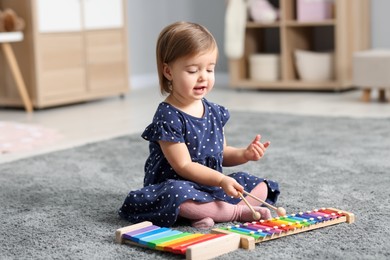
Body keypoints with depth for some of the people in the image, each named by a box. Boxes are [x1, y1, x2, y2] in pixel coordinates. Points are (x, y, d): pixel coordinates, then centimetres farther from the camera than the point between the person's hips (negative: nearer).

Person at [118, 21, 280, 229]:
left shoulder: (213, 111, 7)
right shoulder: (167, 117, -16)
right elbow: (184, 166, -18)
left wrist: (245, 154, -4)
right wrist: (221, 180, -27)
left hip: (212, 185, 8)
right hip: (174, 186, -7)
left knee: (260, 186, -1)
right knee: (176, 194, -40)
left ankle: (209, 213, -22)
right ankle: (238, 211, -24)